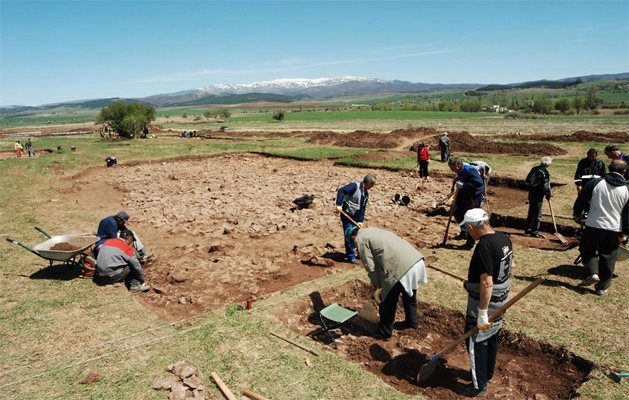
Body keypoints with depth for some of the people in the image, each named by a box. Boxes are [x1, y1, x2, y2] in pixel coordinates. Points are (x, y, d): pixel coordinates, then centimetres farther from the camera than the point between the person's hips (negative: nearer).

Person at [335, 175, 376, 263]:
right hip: (347, 214, -7)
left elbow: (363, 208, 6)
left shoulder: (366, 193, 7)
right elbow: (341, 191, -28)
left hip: (355, 216, 8)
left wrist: (360, 221, -4)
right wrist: (339, 205, -37)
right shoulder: (355, 186, -16)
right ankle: (351, 257, 7)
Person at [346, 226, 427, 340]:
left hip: (400, 268, -9)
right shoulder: (372, 231, 28)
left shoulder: (360, 239, 3)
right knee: (409, 295, 31)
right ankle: (412, 322, 52)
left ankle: (384, 333, 28)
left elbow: (370, 265, -2)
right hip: (416, 260, 9)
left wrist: (376, 284, 12)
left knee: (387, 303, 12)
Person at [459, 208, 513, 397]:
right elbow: (510, 266, 14)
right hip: (501, 300, 9)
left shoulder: (484, 246, -29)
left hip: (484, 302, -9)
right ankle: (487, 373, 41)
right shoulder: (504, 239, 0)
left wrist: (482, 314, -24)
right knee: (492, 337, 23)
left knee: (476, 342, 5)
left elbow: (486, 284, -29)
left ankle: (479, 386, 18)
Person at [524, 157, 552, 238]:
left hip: (531, 192, 8)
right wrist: (548, 194, 0)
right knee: (537, 213, -1)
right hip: (538, 194, -8)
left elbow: (528, 180, 14)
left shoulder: (534, 169, 9)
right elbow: (546, 185, -15)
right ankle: (534, 231, 2)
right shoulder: (545, 172, -14)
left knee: (531, 212, 18)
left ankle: (527, 229, 26)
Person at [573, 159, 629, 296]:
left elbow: (581, 200, 1)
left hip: (593, 226, -2)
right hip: (614, 230, 2)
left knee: (586, 249, 18)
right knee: (608, 258, 11)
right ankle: (603, 287, 17)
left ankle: (593, 273, -2)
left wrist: (577, 214, 17)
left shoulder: (595, 183, -5)